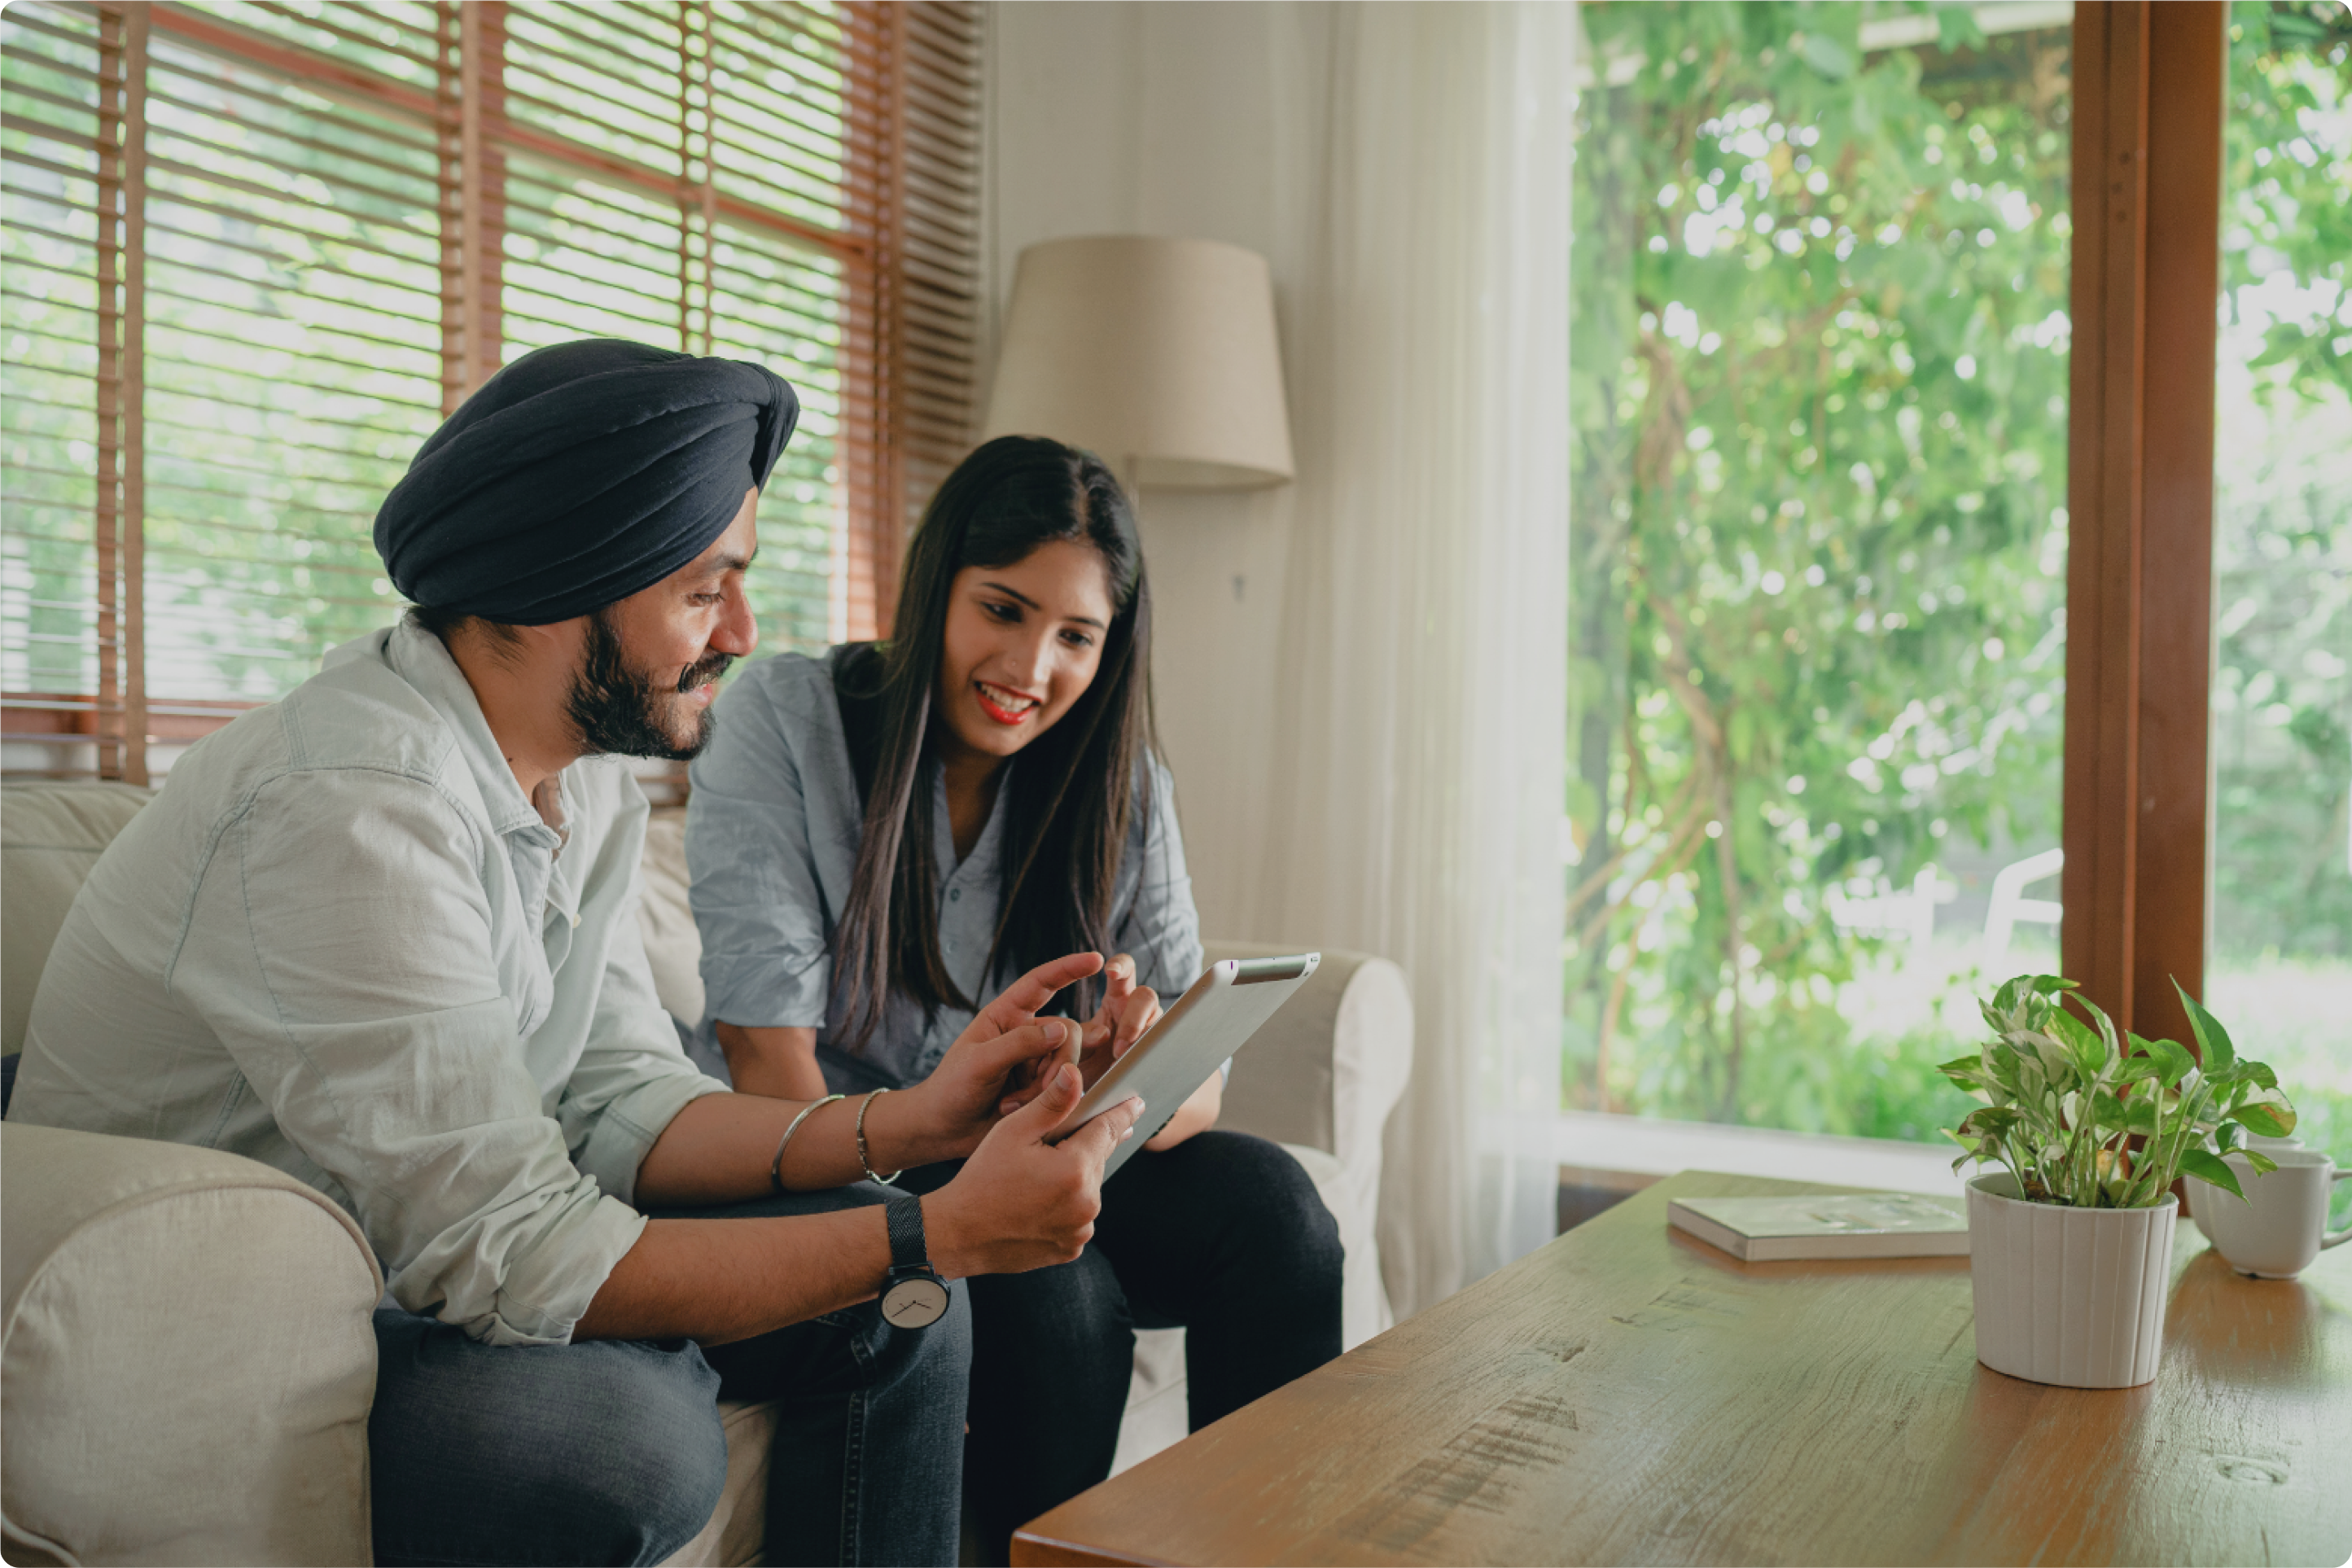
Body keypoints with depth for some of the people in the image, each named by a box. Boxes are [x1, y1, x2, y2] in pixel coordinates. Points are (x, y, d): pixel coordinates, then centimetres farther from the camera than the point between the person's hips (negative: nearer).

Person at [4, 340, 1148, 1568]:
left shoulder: (585, 787, 2)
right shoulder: (353, 805, -29)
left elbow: (622, 1106, 1)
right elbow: (505, 1258, -31)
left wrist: (901, 1129, -14)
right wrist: (941, 1234, -30)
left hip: (408, 1273, 9)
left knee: (893, 1310, 0)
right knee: (627, 1429, -36)